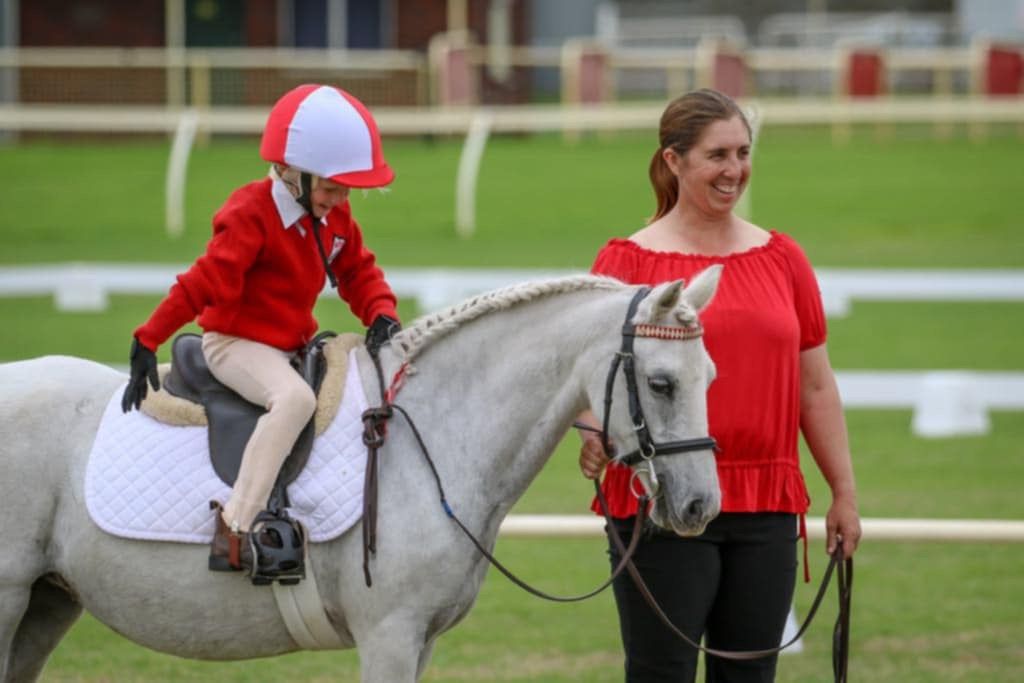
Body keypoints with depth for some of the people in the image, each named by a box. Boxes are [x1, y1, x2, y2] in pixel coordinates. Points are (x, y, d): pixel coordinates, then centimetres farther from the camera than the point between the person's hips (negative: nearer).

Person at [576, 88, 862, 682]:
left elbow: (816, 386, 13)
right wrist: (596, 435, -26)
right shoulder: (629, 260, -1)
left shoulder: (782, 258, 10)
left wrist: (844, 492, 12)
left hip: (768, 508, 4)